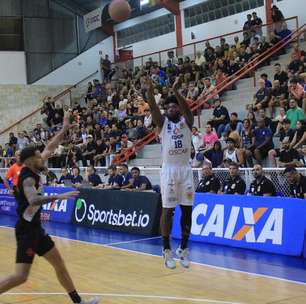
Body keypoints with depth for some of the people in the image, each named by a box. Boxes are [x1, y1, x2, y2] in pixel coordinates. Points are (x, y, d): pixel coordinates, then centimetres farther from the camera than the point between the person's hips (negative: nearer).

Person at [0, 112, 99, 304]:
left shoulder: (34, 171, 4)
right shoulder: (27, 178, -20)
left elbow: (50, 149, 15)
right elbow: (32, 200, -41)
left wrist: (65, 129, 14)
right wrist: (58, 197, -47)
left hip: (36, 228, 10)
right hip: (27, 230, -10)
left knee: (59, 264, 12)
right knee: (21, 276, -11)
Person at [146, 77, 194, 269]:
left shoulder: (186, 121, 5)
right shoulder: (163, 122, 4)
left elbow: (187, 108, -16)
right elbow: (154, 109, -15)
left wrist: (176, 91, -33)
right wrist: (150, 92, -34)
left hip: (185, 169, 1)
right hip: (169, 169, -1)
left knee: (187, 210, 4)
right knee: (168, 210, -1)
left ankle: (184, 248, 15)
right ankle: (167, 250, 5)